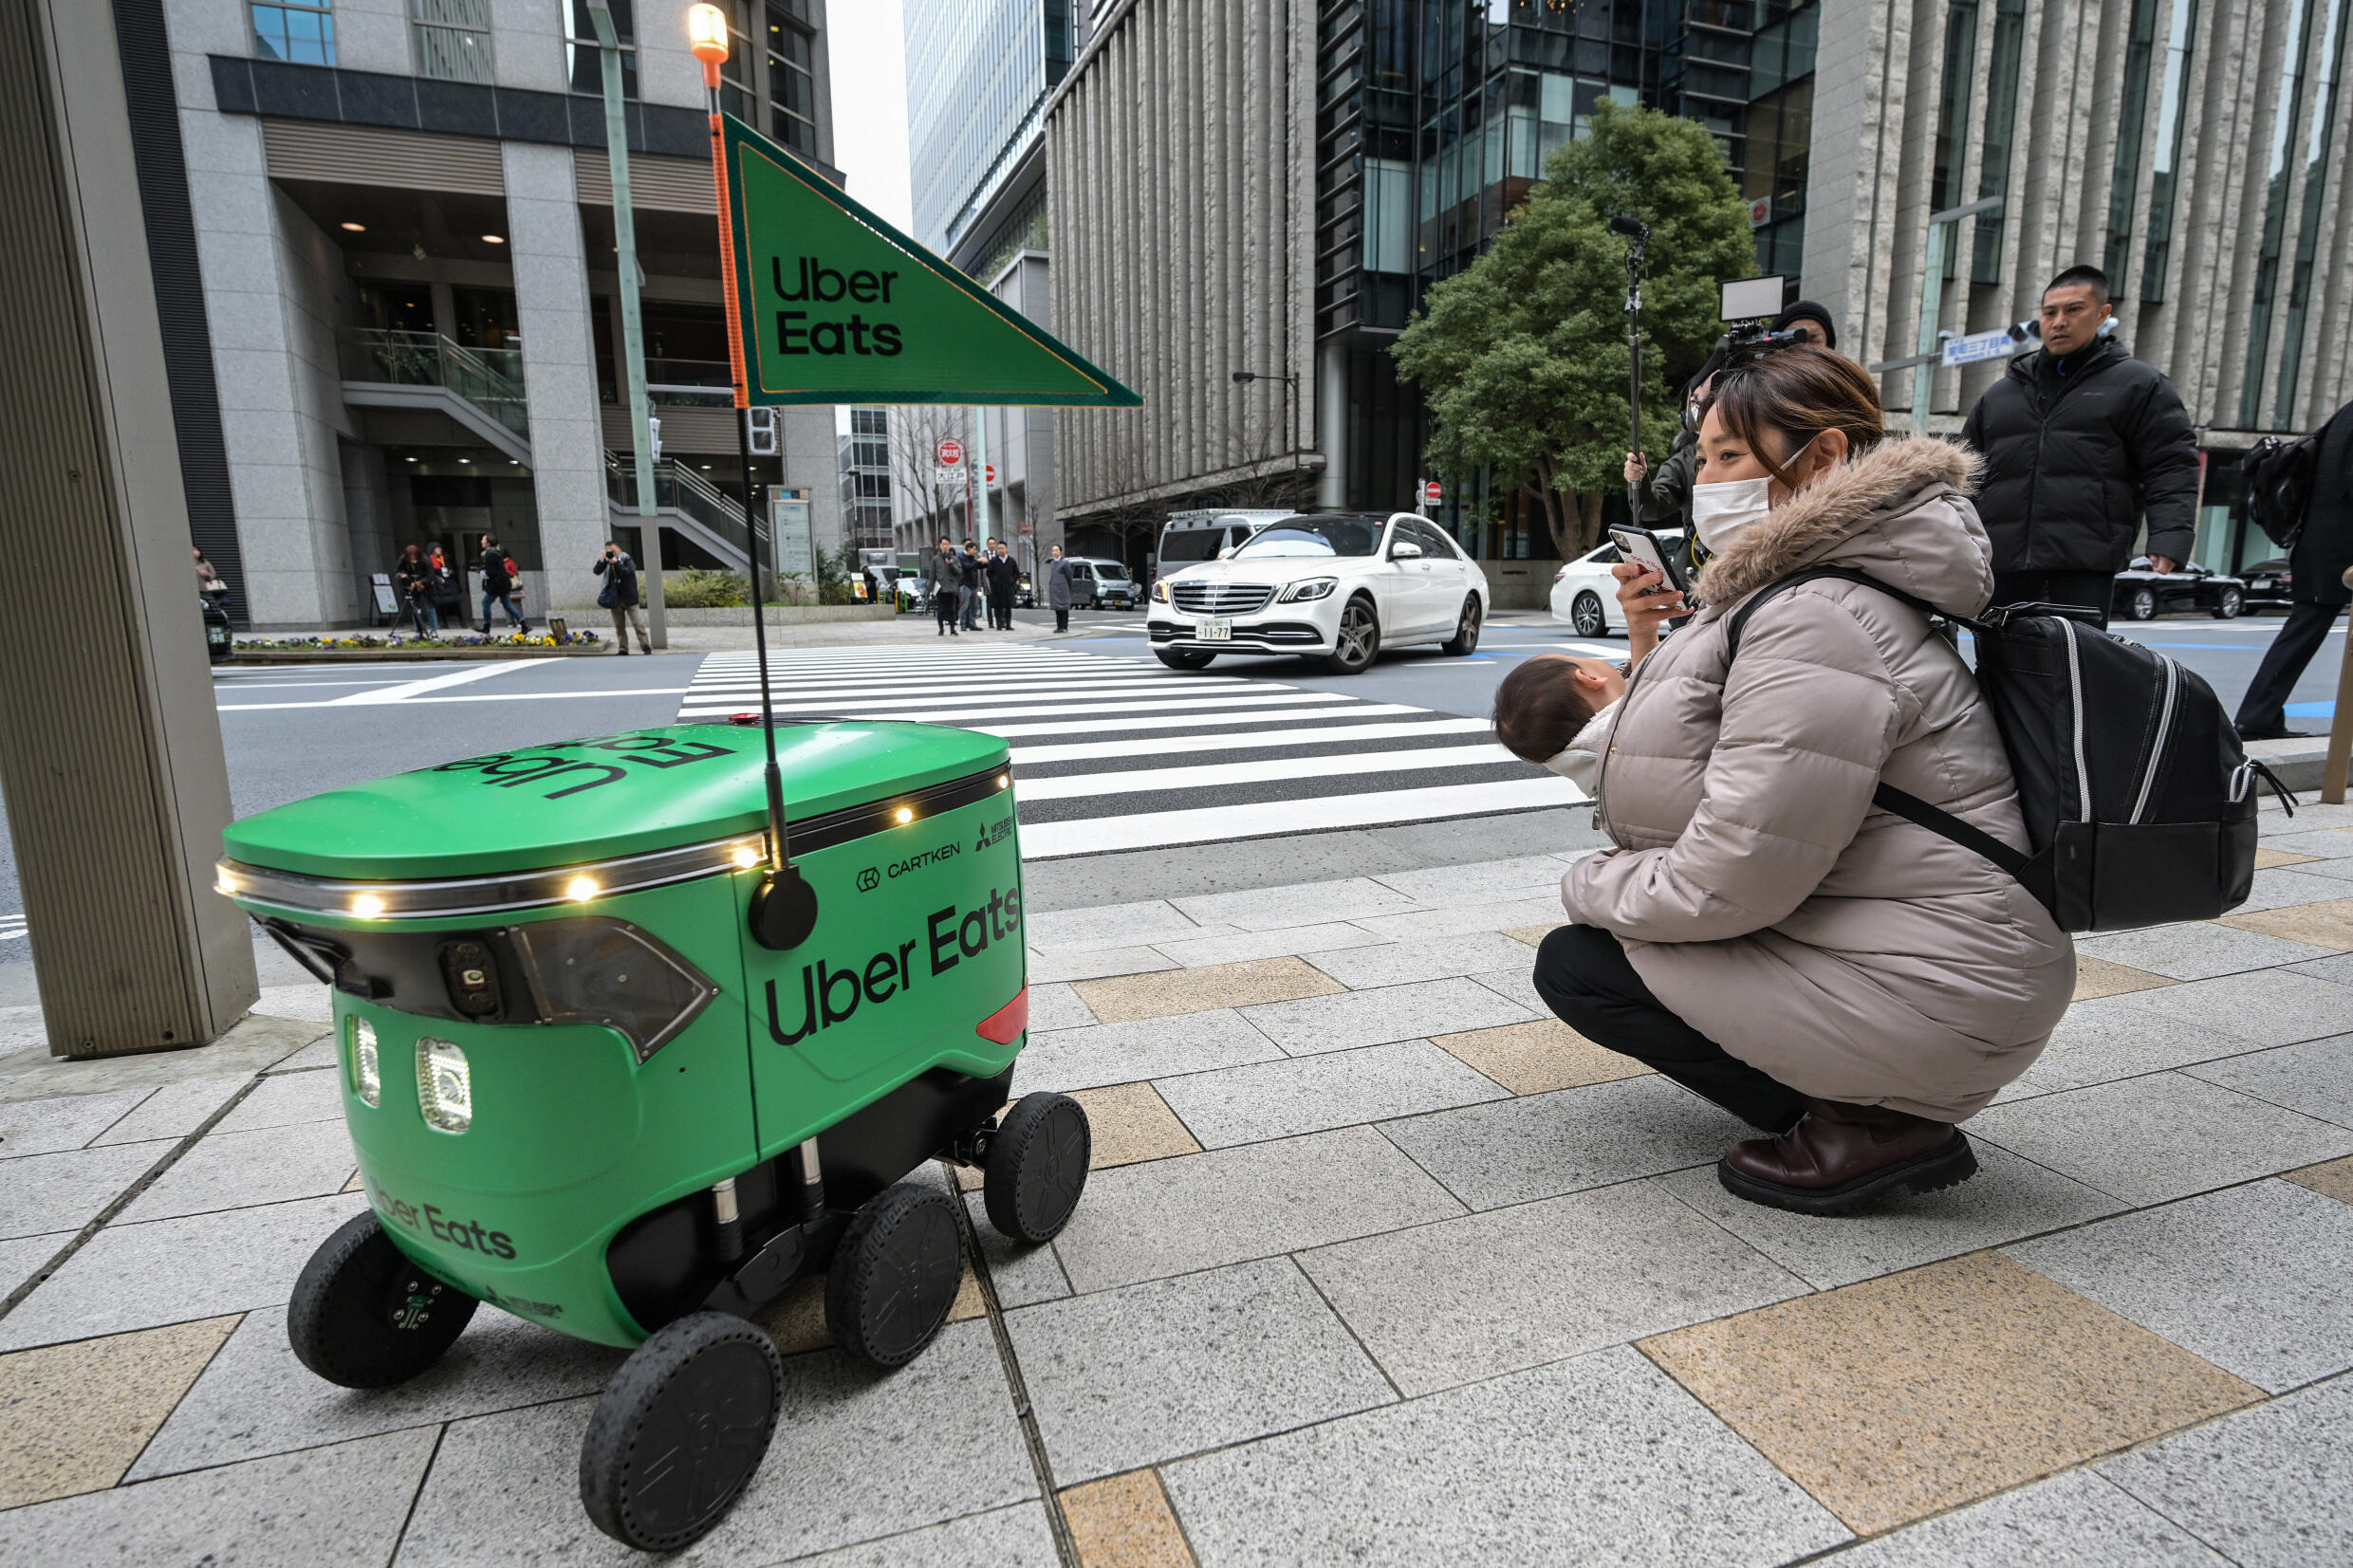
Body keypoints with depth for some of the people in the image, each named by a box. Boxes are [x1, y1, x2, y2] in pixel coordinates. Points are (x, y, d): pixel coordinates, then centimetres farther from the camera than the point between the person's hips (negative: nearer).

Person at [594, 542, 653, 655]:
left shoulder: (627, 560, -4)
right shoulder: (607, 563, 9)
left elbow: (628, 572, -22)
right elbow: (596, 571, 2)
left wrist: (616, 563, -25)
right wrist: (601, 561, -12)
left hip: (629, 599, -4)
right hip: (615, 599, 5)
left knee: (638, 623, -7)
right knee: (619, 627, 7)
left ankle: (646, 647, -3)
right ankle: (622, 649, 11)